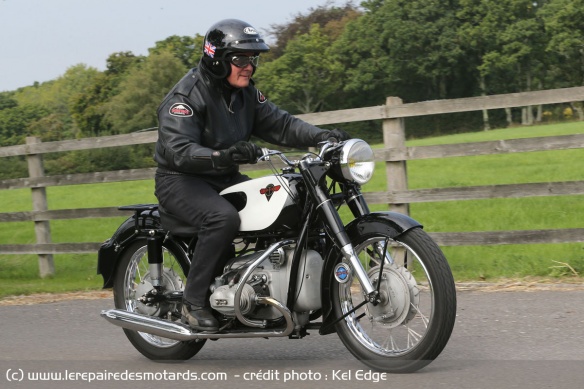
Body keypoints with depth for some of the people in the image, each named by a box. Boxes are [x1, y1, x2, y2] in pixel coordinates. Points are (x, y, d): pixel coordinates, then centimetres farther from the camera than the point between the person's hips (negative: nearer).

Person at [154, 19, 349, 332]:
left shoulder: (246, 94, 9)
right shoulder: (185, 96, -17)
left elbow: (279, 124, 3)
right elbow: (178, 150, -30)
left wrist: (322, 136, -14)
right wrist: (221, 156, -48)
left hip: (226, 179, 8)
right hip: (181, 180, -8)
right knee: (224, 218, -36)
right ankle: (194, 301, -25)